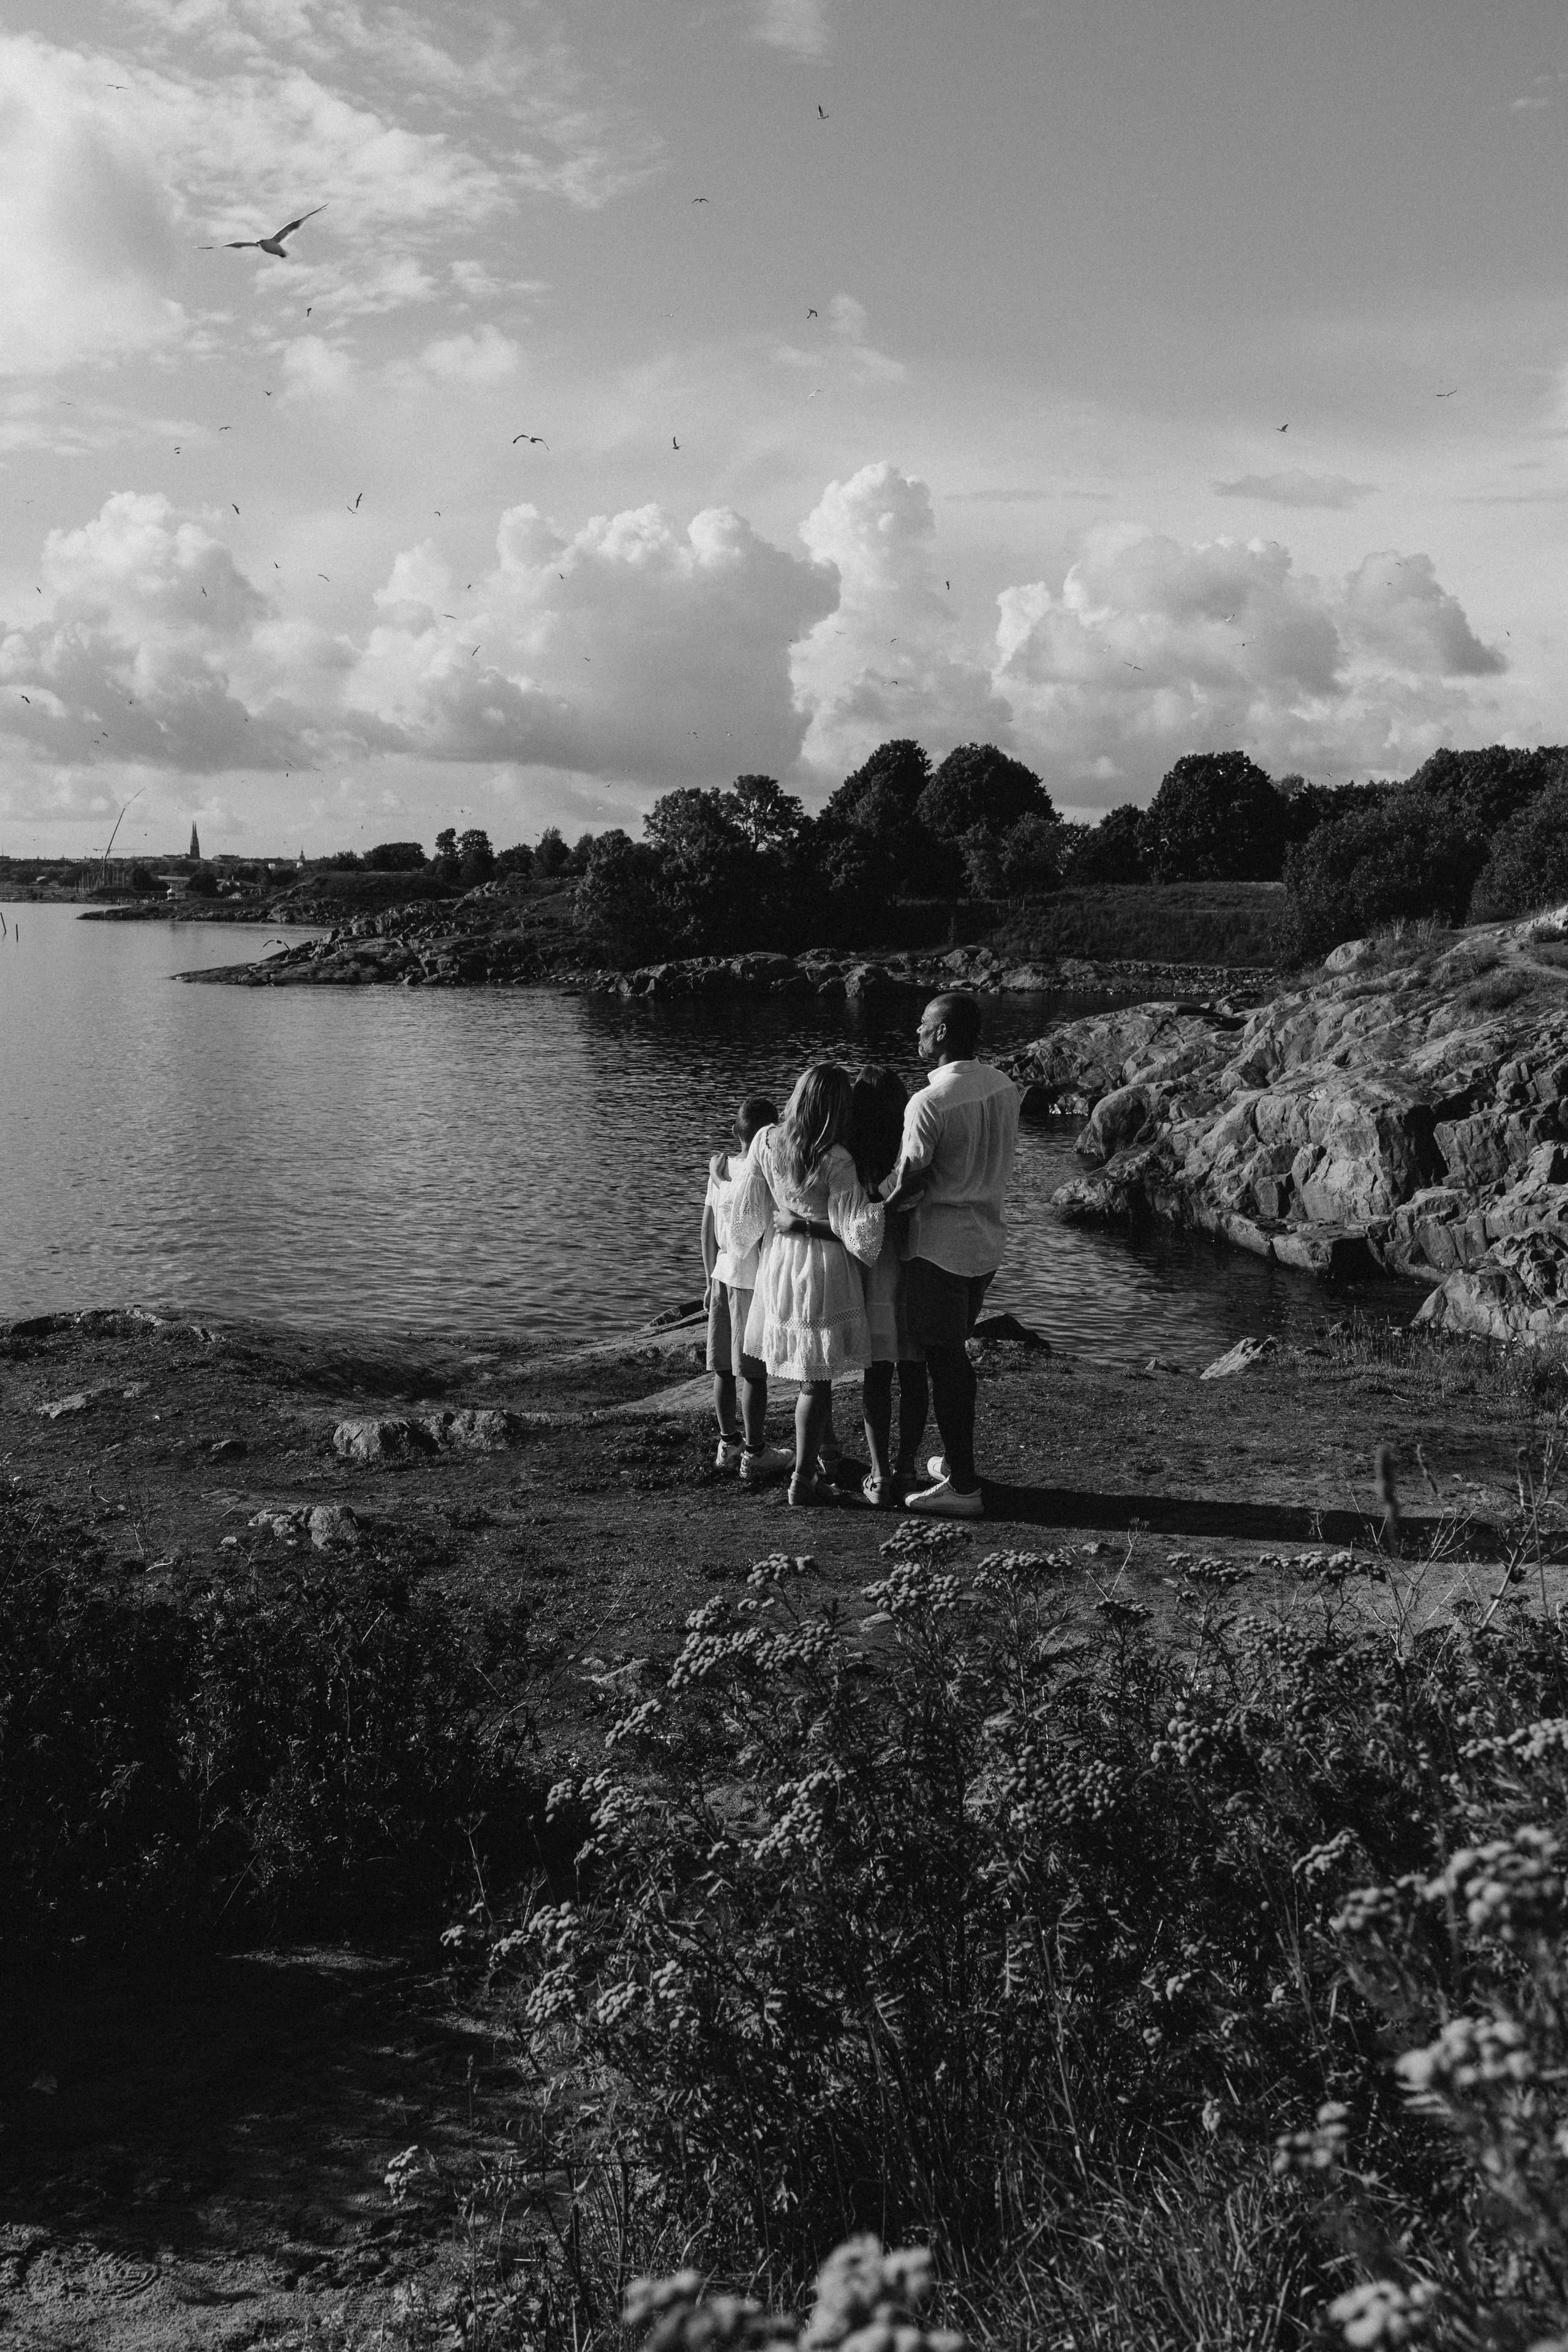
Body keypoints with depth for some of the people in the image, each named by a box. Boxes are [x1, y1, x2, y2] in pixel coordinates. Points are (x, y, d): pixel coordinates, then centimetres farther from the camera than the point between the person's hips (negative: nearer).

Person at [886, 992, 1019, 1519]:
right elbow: (999, 1160, 9)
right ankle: (957, 1460, 31)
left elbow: (905, 1184, -18)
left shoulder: (929, 1102, -20)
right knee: (956, 1354, 20)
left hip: (939, 1245, -8)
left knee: (943, 1361, 0)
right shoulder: (1003, 1087, 3)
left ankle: (963, 1486, 4)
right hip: (987, 1239, 8)